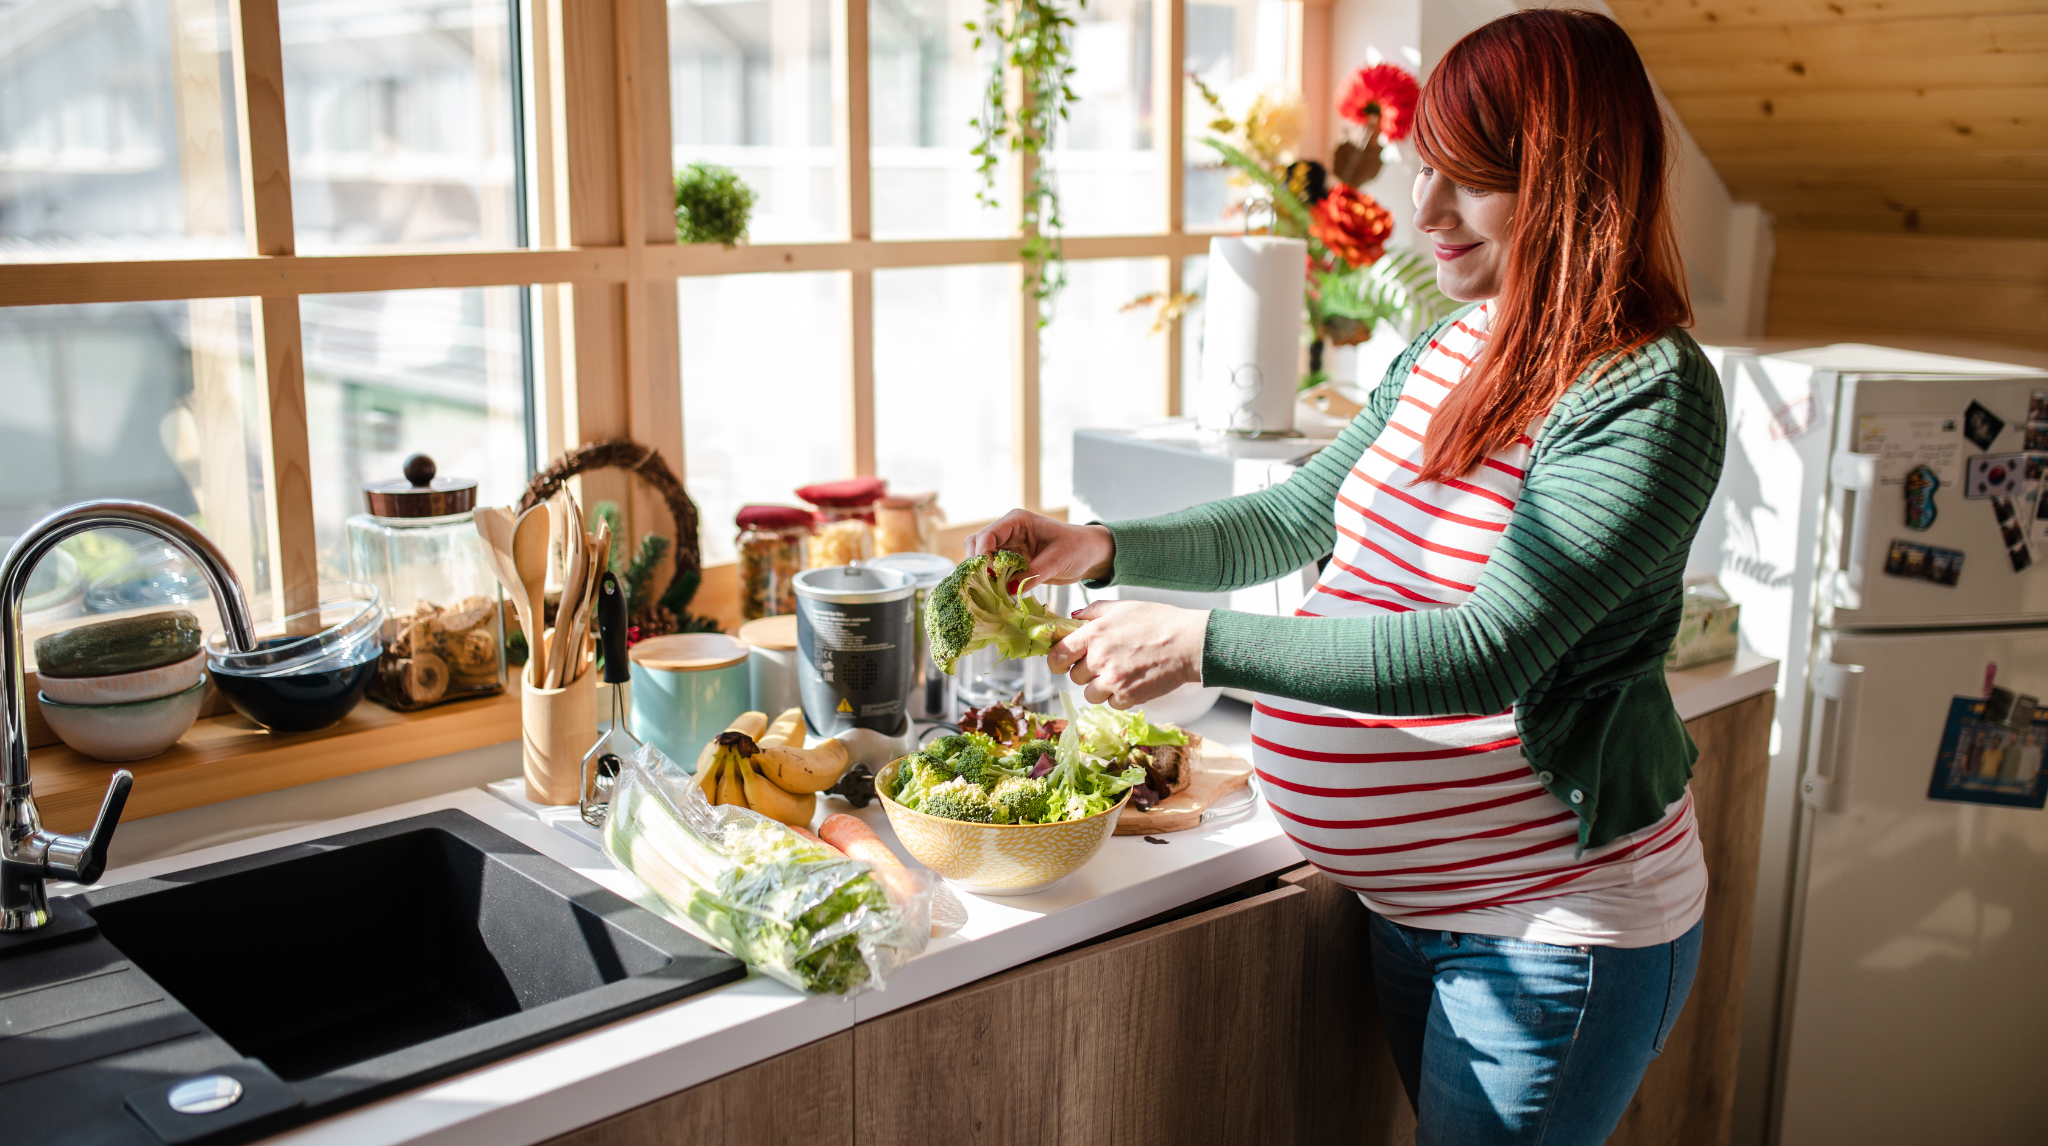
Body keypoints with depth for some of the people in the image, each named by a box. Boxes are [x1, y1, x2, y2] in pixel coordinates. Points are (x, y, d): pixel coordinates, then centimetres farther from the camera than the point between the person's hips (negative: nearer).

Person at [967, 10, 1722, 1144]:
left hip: (1555, 925, -8)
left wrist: (1202, 643, -29)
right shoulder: (1447, 353, 5)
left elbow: (1487, 652, -28)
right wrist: (1105, 549, -4)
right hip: (1413, 902, 8)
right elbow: (1296, 520, 12)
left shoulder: (1648, 400, -21)